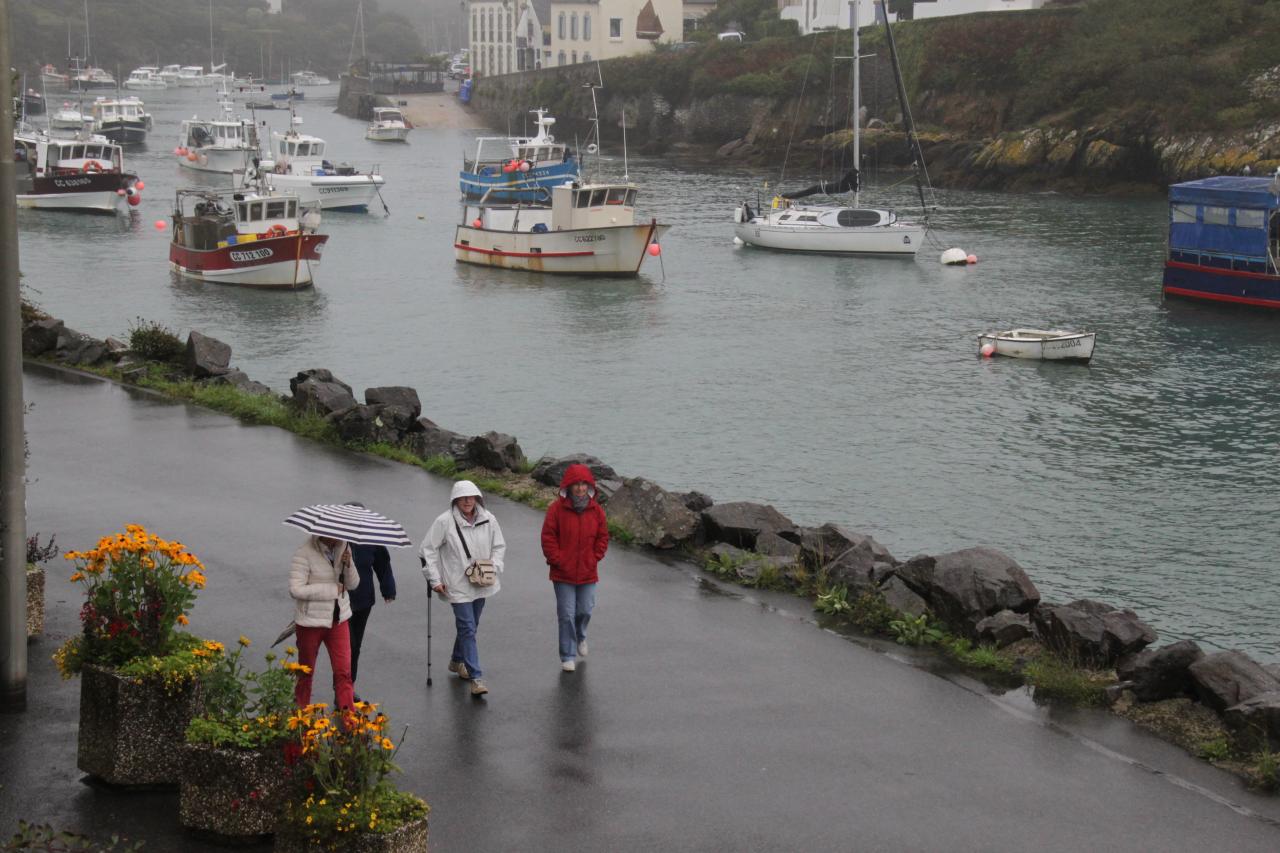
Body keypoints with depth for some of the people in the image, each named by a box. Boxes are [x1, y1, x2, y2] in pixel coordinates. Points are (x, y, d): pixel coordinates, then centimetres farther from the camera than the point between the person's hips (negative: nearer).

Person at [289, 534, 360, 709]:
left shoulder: (343, 548, 0)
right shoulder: (305, 552, -18)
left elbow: (353, 584, 3)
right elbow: (296, 589, -24)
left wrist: (348, 564, -18)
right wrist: (332, 589, -20)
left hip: (338, 620, 4)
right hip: (311, 621, -4)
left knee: (344, 672, 0)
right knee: (306, 671, 13)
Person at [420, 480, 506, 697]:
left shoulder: (488, 520, -2)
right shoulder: (444, 521, -12)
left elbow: (499, 546, 11)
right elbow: (429, 549, -5)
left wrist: (494, 568, -4)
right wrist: (434, 579, -7)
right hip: (457, 585, -5)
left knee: (469, 626, 19)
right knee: (468, 629, -10)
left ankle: (457, 661, 43)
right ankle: (475, 678, -11)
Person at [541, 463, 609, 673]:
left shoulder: (596, 510, 1)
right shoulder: (556, 509, -8)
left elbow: (603, 537, 9)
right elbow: (548, 537, -6)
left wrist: (594, 558, 0)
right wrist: (557, 560, -10)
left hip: (587, 573, 3)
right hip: (563, 574, -3)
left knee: (585, 610, 12)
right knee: (566, 615, -1)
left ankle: (580, 636, 45)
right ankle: (568, 657, 9)